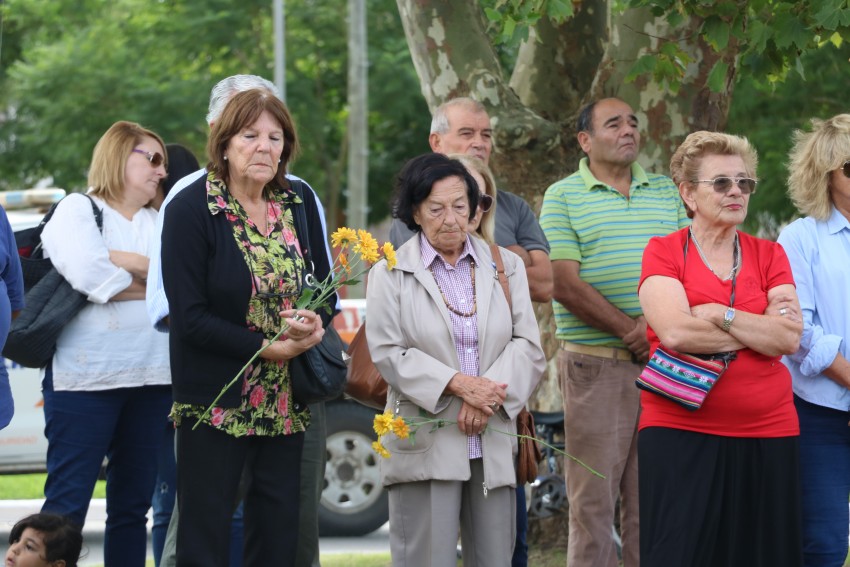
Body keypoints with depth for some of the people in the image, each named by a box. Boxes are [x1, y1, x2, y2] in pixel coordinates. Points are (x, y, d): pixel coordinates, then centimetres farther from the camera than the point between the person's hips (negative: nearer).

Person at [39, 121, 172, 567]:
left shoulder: (158, 224, 18)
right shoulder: (77, 210, 1)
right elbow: (89, 275, -17)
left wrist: (121, 261, -11)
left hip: (150, 379, 6)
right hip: (86, 378, -6)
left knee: (132, 505, 9)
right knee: (67, 504, -8)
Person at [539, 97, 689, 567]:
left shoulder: (665, 192, 14)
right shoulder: (563, 197, 1)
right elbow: (566, 285, -8)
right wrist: (630, 331, -12)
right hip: (595, 365, -4)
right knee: (593, 497, -3)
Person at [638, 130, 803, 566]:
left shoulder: (769, 256, 11)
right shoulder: (664, 252, 1)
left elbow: (790, 337, -4)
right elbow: (674, 331, -16)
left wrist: (719, 315, -11)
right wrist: (761, 330, -8)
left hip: (767, 436, 3)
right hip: (681, 435, -3)